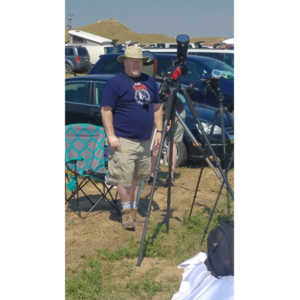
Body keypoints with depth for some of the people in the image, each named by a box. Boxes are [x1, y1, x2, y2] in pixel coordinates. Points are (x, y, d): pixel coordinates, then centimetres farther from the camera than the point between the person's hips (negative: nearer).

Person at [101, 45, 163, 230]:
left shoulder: (150, 81, 13)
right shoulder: (115, 83, -5)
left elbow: (157, 108, 18)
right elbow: (106, 110, -7)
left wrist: (159, 131, 10)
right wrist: (111, 135, -15)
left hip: (145, 140, 6)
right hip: (124, 141, -5)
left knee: (137, 177, 14)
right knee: (124, 179, -4)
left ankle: (133, 208, 27)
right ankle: (127, 211, 11)